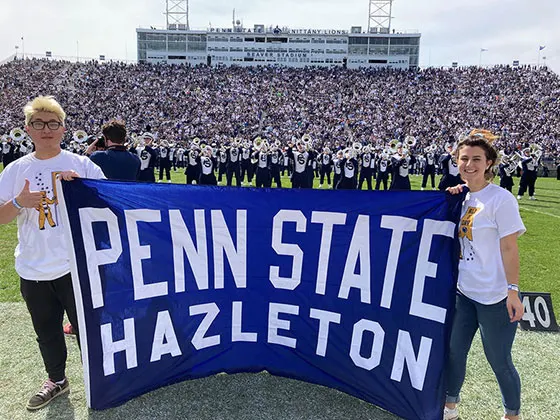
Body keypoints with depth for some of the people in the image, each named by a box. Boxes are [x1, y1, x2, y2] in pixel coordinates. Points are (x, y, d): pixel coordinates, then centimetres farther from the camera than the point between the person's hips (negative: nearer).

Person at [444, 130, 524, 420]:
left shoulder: (500, 198, -12)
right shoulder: (464, 197, 5)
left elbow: (509, 248, -14)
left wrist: (513, 291, -17)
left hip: (494, 297, -6)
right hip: (464, 291, 7)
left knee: (499, 361, 9)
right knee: (455, 351, 17)